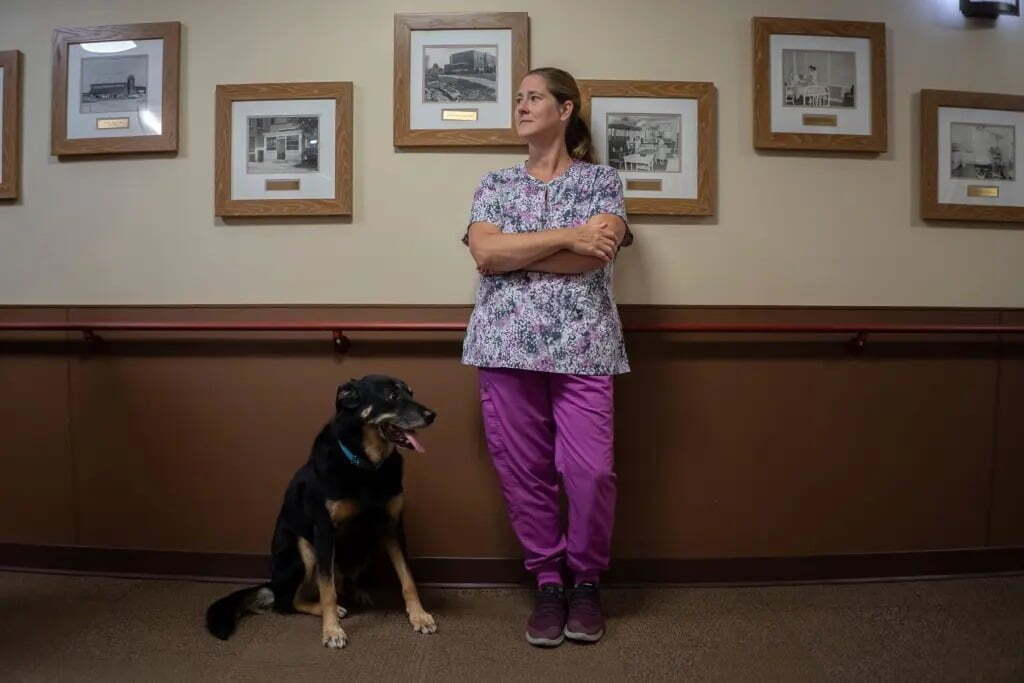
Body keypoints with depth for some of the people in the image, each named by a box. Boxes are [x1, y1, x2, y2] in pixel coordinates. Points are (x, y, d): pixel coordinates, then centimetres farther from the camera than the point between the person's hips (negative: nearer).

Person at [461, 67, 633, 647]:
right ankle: (548, 583, 24)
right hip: (508, 343, 2)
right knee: (523, 471, 5)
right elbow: (484, 253, -3)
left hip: (582, 344, -2)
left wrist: (512, 252, -6)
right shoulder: (495, 183, 15)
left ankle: (587, 581, 20)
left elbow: (595, 255, -9)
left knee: (590, 469, -6)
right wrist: (567, 236, -9)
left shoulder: (601, 179, 9)